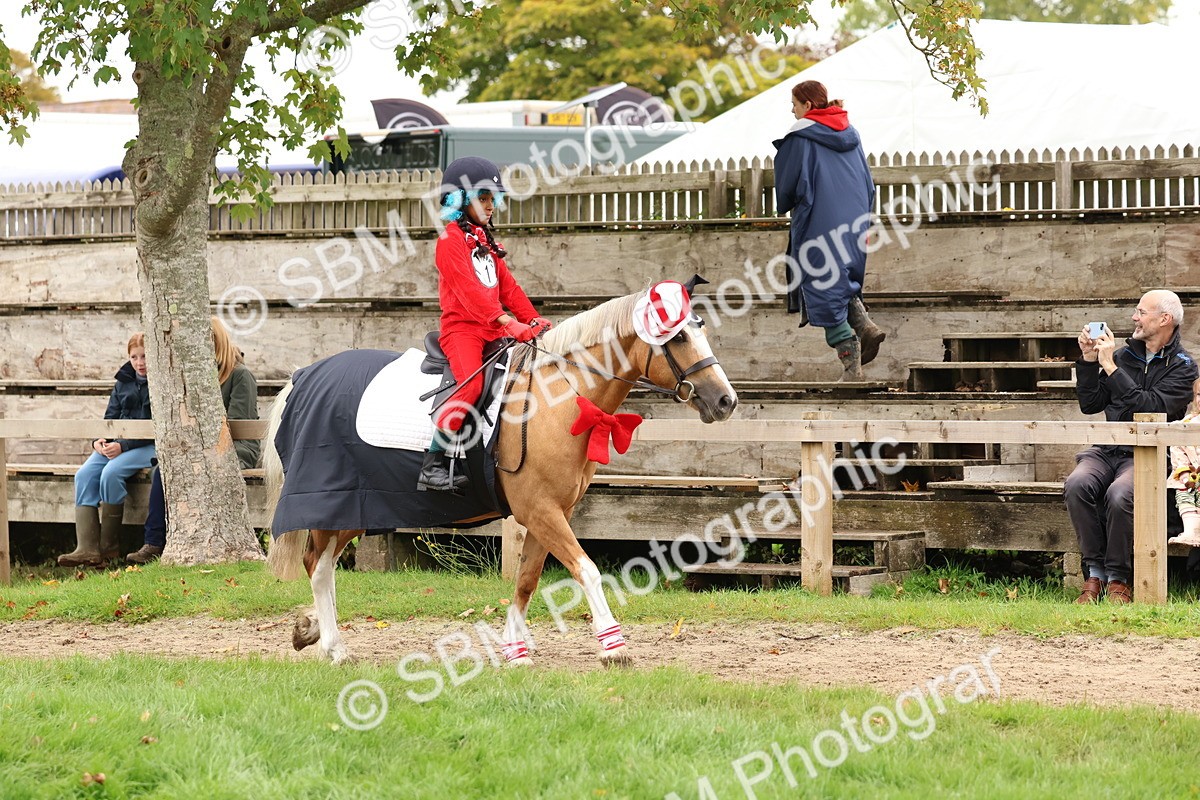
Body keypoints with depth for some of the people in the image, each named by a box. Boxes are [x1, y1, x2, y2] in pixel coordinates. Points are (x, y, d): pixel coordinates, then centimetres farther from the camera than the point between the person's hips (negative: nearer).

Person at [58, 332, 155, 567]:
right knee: (84, 475, -20)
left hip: (149, 446, -7)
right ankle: (87, 549, -30)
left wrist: (123, 446, -20)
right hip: (116, 444, 7)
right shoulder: (123, 382, 17)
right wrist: (99, 440, -2)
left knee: (111, 473, -32)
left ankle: (109, 546, -19)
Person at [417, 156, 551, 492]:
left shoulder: (485, 240, 22)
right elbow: (469, 288, -18)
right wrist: (507, 322, -27)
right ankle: (433, 465, -28)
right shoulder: (451, 239, -7)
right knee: (472, 384, -31)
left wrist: (533, 319, 3)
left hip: (492, 330, 9)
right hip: (461, 328, -9)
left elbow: (507, 286, 19)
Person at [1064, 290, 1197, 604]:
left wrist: (1110, 367, -16)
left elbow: (1151, 407, -17)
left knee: (1119, 494, -36)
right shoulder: (1125, 354, 16)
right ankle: (1094, 574, -20)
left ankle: (1118, 579, -19)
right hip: (1108, 450, 5)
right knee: (1077, 484, -28)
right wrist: (1088, 360, 5)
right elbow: (1090, 404, 17)